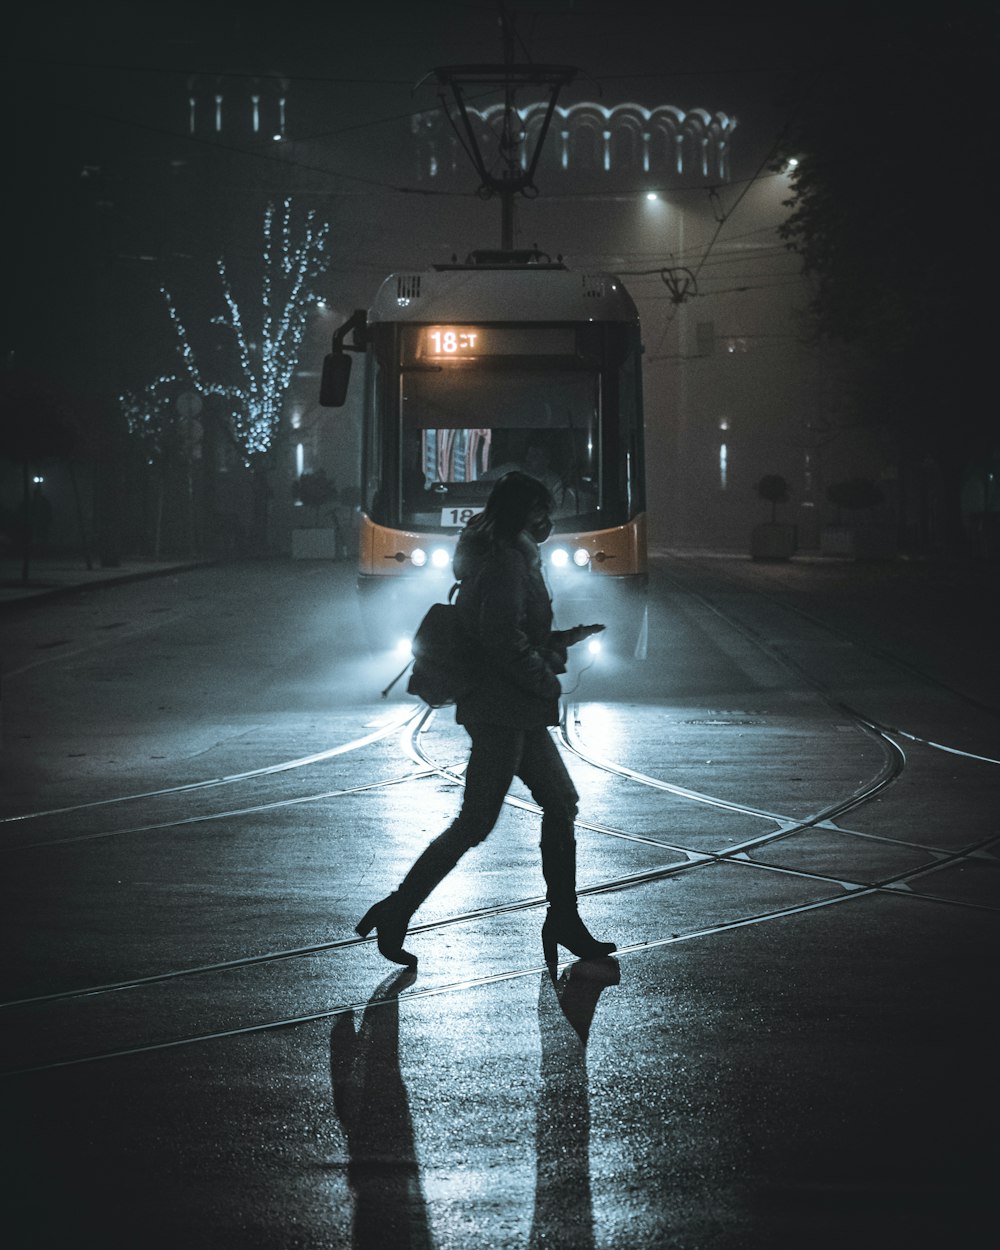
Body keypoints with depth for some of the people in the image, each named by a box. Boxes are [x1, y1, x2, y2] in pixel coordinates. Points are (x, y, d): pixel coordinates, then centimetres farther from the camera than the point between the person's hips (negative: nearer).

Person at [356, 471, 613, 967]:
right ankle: (396, 912, -4)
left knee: (561, 803, 13)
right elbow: (503, 637, -25)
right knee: (475, 822, -8)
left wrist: (564, 639, 20)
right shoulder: (506, 563, -15)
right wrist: (545, 680, -15)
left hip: (518, 714, 11)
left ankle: (563, 922, 17)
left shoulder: (510, 559, 17)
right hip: (502, 710, -11)